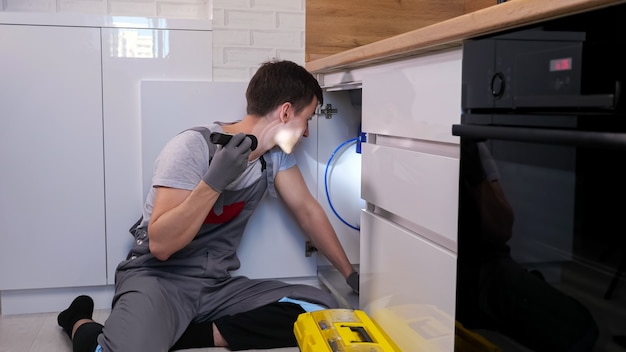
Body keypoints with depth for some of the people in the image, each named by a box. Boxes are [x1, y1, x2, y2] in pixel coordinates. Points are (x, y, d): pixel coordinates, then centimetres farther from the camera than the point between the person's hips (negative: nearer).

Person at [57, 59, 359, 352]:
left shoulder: (275, 154, 2)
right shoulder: (193, 147, -18)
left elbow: (307, 210, 11)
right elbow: (160, 244, -22)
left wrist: (351, 275, 12)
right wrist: (215, 181, -32)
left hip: (218, 285, 6)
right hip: (158, 277, -5)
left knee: (322, 309, -18)